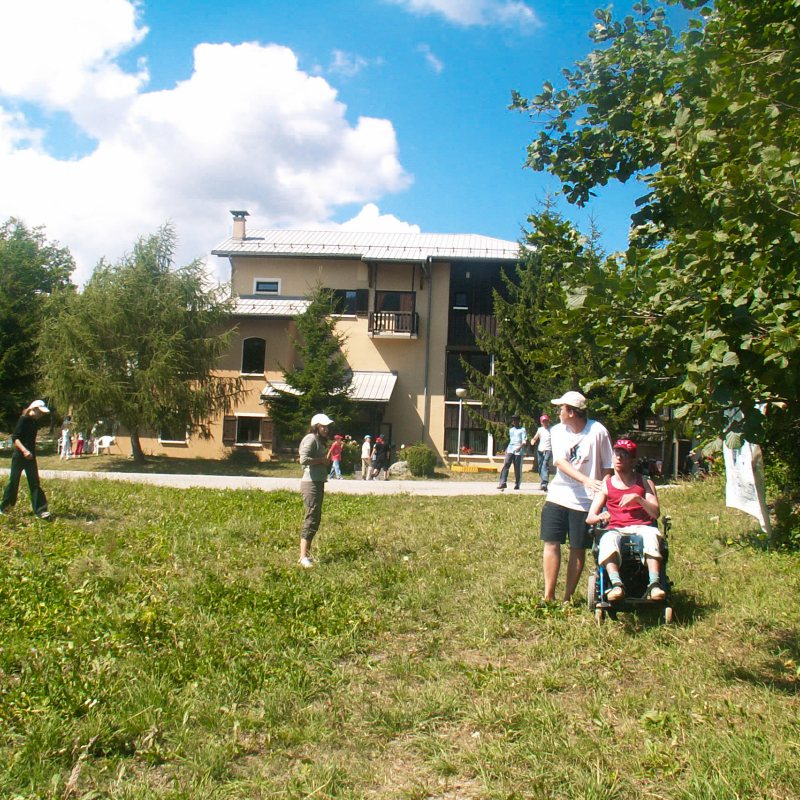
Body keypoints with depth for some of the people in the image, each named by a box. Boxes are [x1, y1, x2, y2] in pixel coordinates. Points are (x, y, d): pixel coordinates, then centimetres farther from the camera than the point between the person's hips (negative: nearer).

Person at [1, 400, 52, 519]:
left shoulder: (35, 422, 10)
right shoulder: (23, 420, -11)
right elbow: (15, 438, -18)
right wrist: (24, 450, -29)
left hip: (30, 456, 6)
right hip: (19, 456, -6)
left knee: (35, 483, -2)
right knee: (13, 482, 5)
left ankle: (41, 510, -7)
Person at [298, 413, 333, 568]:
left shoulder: (320, 440, 19)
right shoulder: (311, 439, -12)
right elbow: (304, 459, -24)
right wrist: (322, 460, -15)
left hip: (319, 483, 10)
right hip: (311, 483, -10)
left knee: (316, 519, 14)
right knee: (311, 518, -11)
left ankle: (306, 554, 22)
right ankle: (303, 557, -9)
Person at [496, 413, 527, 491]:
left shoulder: (522, 430, 2)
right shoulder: (511, 430, 21)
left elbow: (524, 441, -7)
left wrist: (520, 447, -24)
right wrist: (507, 449, 26)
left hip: (519, 451, -5)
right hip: (510, 450, 5)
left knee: (518, 468, -1)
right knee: (506, 465, -11)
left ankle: (517, 484, 10)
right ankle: (502, 482, -17)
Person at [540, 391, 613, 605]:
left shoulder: (597, 431, -7)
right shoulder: (557, 431, 2)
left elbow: (608, 466, 0)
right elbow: (560, 461, -11)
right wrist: (585, 479, -26)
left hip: (585, 501, -2)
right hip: (558, 496, 3)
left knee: (578, 549, 3)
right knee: (551, 543, -3)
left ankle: (568, 597, 14)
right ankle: (549, 595, 6)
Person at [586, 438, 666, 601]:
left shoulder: (645, 482, 14)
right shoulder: (606, 486, 14)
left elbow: (656, 513, 1)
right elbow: (589, 518, 6)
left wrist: (638, 498, -15)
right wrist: (601, 517, -19)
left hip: (642, 527, 0)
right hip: (616, 529, 0)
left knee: (651, 534, -36)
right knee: (608, 539, -36)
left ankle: (655, 584, -45)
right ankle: (617, 585, -49)